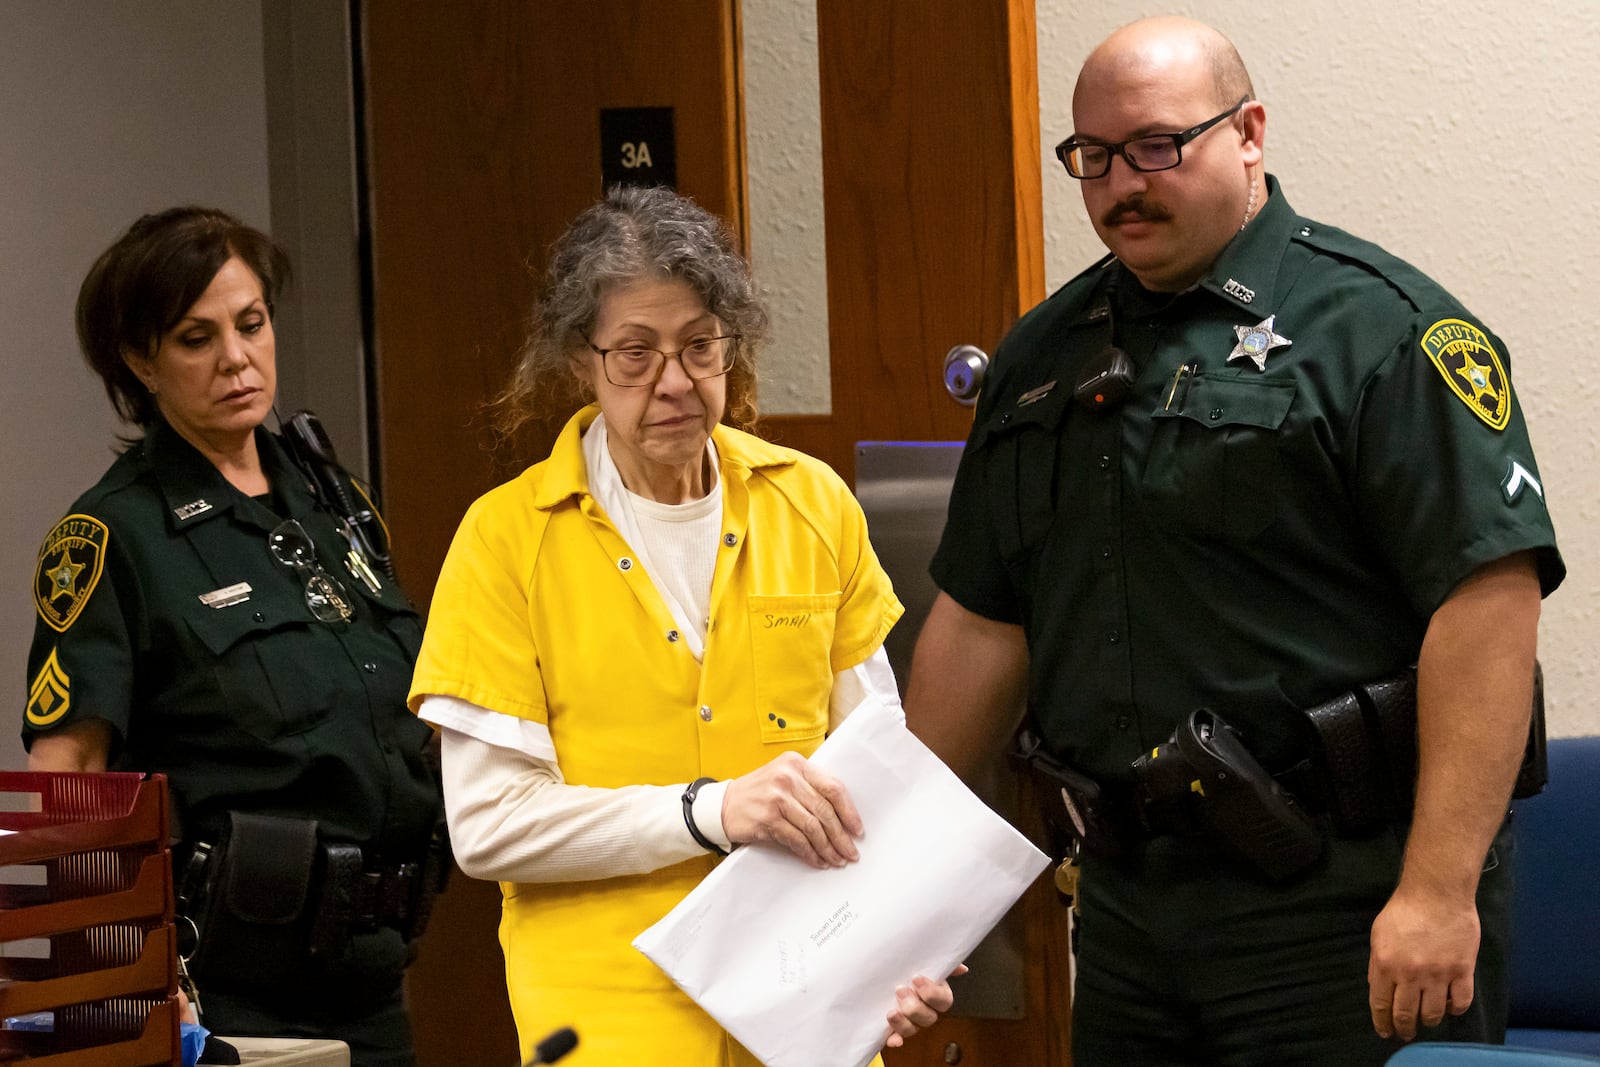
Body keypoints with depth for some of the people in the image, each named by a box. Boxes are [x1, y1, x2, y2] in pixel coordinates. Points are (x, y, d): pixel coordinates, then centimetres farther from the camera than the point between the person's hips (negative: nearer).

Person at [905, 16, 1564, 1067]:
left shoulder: (1380, 329, -9)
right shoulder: (1045, 357, 14)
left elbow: (1488, 596, -17)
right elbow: (983, 623, 20)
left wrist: (1439, 891, -22)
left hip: (1340, 910, -7)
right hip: (1124, 896, 7)